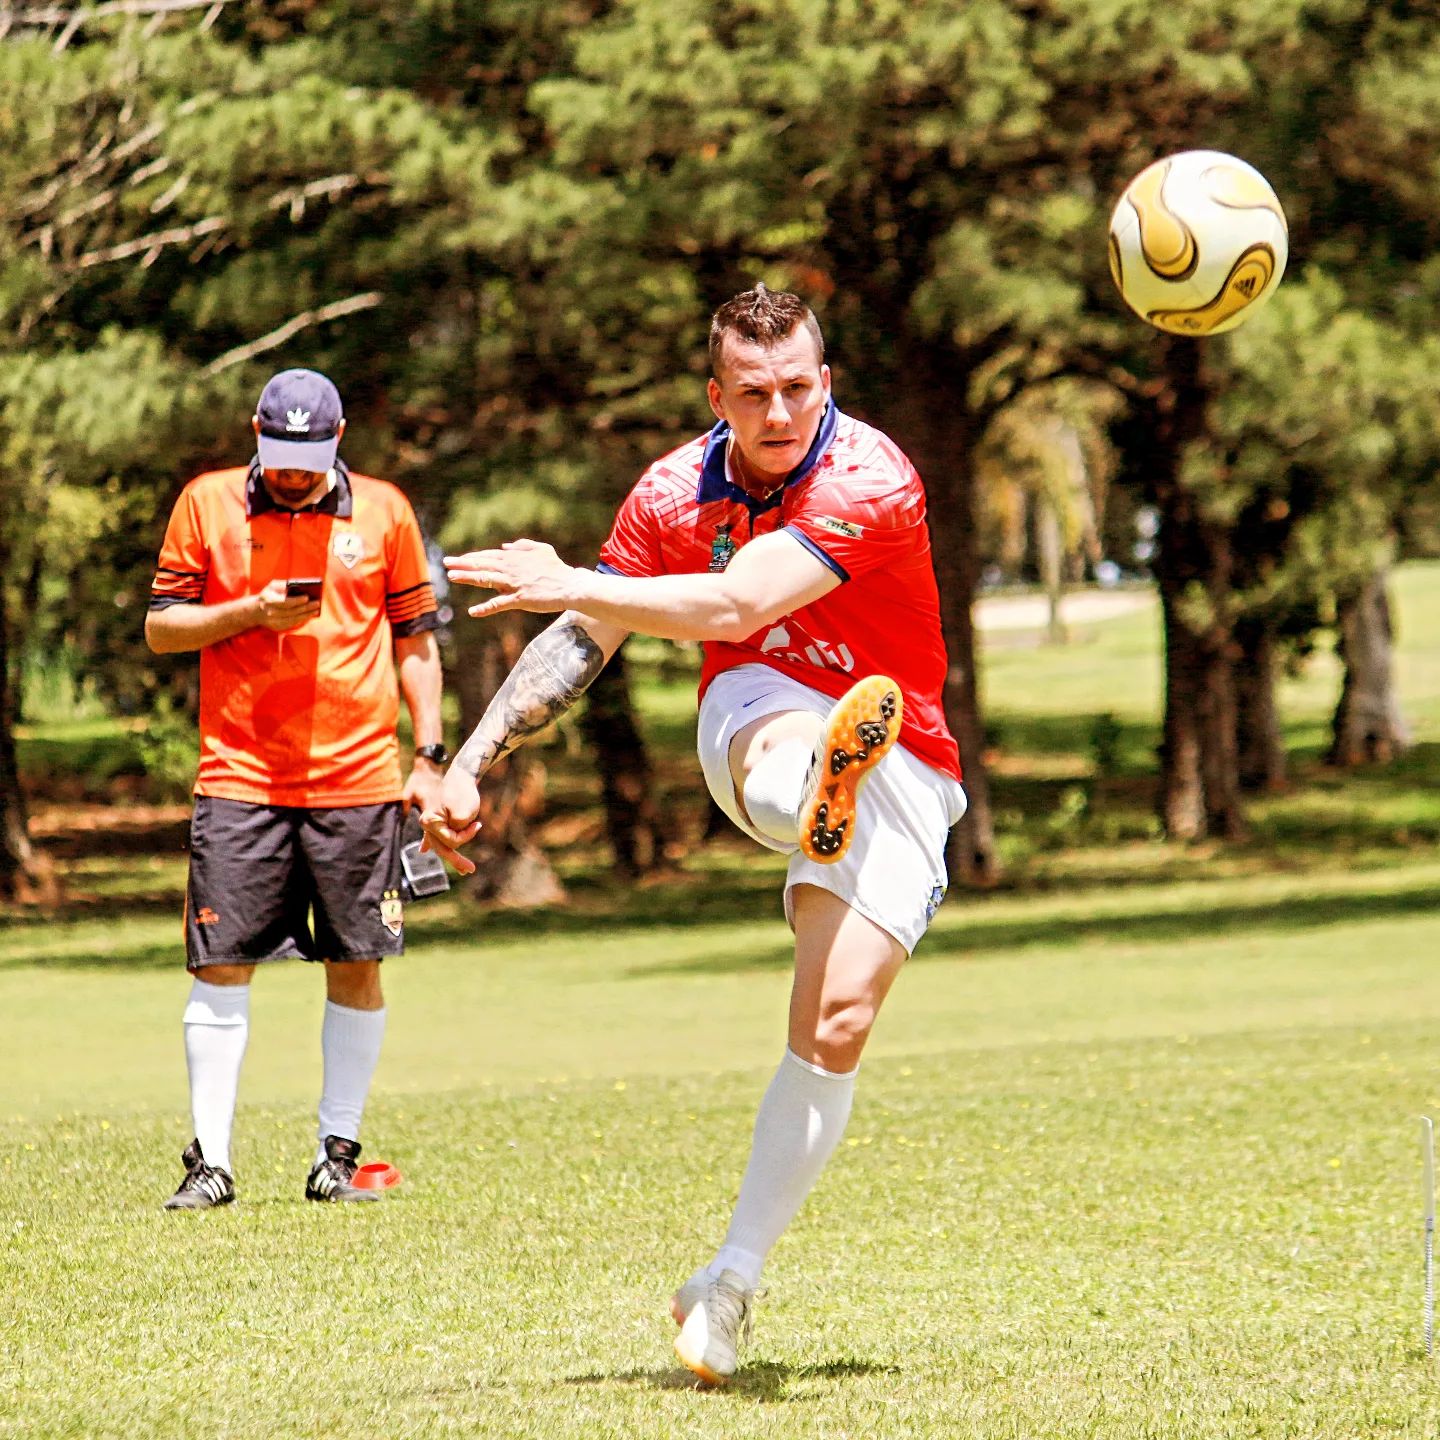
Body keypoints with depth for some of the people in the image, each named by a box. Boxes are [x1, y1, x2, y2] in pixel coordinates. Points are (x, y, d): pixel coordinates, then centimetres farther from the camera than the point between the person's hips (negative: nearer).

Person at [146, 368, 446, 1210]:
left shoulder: (384, 511, 8)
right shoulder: (207, 505, 6)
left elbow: (416, 641, 12)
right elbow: (161, 627, 6)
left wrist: (431, 756, 5)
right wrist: (251, 612, -10)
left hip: (358, 779, 1)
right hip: (239, 776, -1)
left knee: (357, 967, 2)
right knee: (222, 967, -5)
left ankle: (338, 1156, 11)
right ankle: (210, 1163, -1)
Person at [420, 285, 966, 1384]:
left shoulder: (871, 480, -20)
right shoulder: (678, 493, -2)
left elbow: (734, 604, -30)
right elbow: (580, 645, 7)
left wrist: (566, 585, -26)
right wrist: (469, 766, 3)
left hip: (900, 765, -3)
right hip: (759, 724, 3)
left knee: (836, 1025, -17)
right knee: (780, 737, -38)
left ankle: (733, 1281, -8)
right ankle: (818, 803, -77)